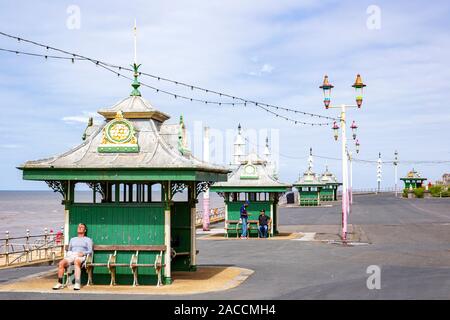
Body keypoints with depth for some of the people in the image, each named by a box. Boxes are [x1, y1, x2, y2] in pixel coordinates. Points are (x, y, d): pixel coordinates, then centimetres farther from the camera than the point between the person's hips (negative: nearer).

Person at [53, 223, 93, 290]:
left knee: (76, 262, -42)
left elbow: (90, 251, 8)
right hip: (71, 255, 4)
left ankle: (77, 284, -51)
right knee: (61, 263, -31)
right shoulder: (73, 239, 34)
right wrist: (67, 254, 6)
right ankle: (60, 283, -31)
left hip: (80, 257, -4)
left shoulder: (88, 239, 21)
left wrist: (83, 253, -11)